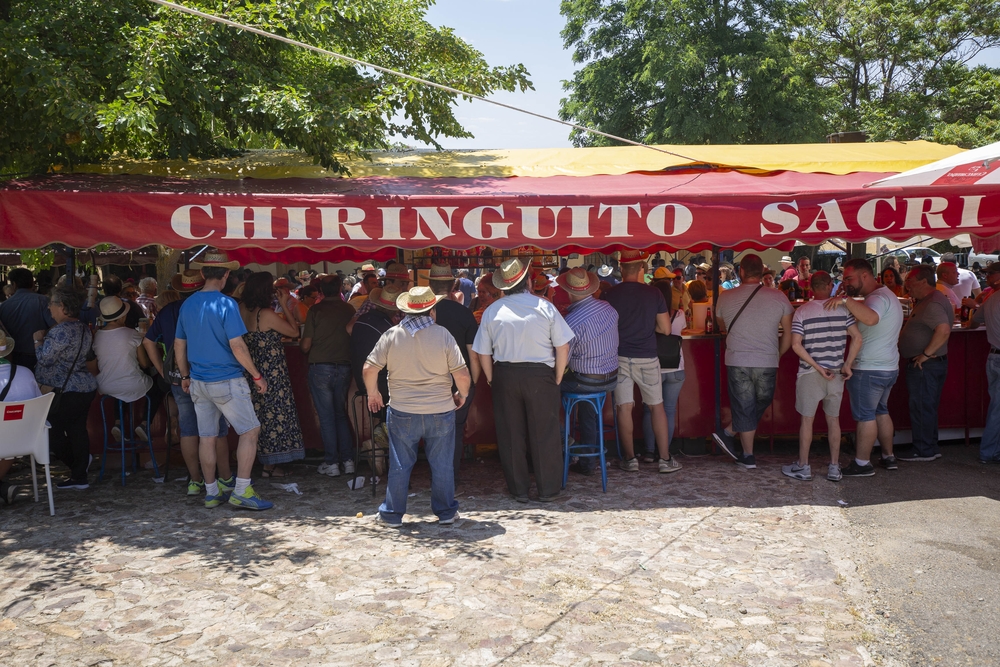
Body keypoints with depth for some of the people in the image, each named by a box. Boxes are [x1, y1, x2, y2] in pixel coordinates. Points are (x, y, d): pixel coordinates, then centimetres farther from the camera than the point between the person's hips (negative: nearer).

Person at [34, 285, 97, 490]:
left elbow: (45, 358, -18)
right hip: (86, 387, 9)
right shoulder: (84, 328, 11)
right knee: (78, 430, 11)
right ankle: (80, 477, 14)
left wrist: (38, 340, -3)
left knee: (54, 431, 5)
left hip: (66, 391, -9)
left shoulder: (61, 331, -18)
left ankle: (77, 468, 10)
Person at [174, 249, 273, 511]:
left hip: (198, 381, 7)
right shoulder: (226, 304, -14)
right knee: (250, 431, 1)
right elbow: (237, 346, -18)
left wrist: (185, 376, 24)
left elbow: (179, 345, 12)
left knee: (206, 437, 12)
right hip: (227, 381, -7)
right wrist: (257, 375, -10)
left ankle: (212, 492, 21)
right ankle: (241, 491, -3)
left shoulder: (187, 304, 6)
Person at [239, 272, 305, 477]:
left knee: (261, 414, 16)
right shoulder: (267, 314, -21)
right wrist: (285, 306, -5)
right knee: (276, 414, 4)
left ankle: (267, 463, 23)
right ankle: (269, 465, 10)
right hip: (273, 374, -7)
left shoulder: (242, 310, -1)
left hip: (254, 372, 8)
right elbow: (294, 332, -12)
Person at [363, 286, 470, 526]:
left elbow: (369, 369, -4)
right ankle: (446, 512, 23)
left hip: (402, 412, 1)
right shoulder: (443, 335, -10)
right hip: (441, 411, -1)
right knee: (442, 465, 12)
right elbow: (462, 375, -11)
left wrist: (373, 394, 13)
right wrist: (462, 394, 8)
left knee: (399, 465, 11)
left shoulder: (391, 335, -6)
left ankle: (392, 514, 20)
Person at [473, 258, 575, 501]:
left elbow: (483, 353, 2)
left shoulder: (492, 311, 0)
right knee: (545, 434, 8)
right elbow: (563, 347, -4)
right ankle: (548, 490, 16)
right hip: (541, 375, -2)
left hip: (505, 375, 2)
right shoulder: (544, 307, -5)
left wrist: (492, 380, 12)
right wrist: (557, 379, 5)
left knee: (511, 435, 11)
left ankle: (519, 490, 19)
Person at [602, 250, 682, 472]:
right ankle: (665, 459, 12)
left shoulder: (610, 295, -4)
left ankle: (630, 459, 9)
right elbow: (665, 329, 1)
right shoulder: (654, 294, -2)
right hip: (647, 358, 0)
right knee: (657, 406, 10)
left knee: (624, 408, 5)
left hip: (620, 358, 0)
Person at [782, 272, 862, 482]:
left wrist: (817, 367, -11)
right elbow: (857, 337, -5)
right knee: (833, 419, 12)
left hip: (809, 373, -2)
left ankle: (803, 467, 13)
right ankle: (834, 467, 17)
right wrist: (847, 365, -1)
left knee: (807, 419, 6)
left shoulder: (802, 311, -6)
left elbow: (796, 345, -14)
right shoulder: (842, 309, 0)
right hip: (836, 372, 3)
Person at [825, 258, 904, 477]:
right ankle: (888, 457, 26)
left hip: (870, 369, -10)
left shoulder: (878, 298, -18)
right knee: (880, 411, 19)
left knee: (865, 415, -3)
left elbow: (871, 318, -40)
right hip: (888, 367, 10)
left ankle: (862, 463, 4)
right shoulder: (886, 296, 17)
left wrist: (846, 300, -39)